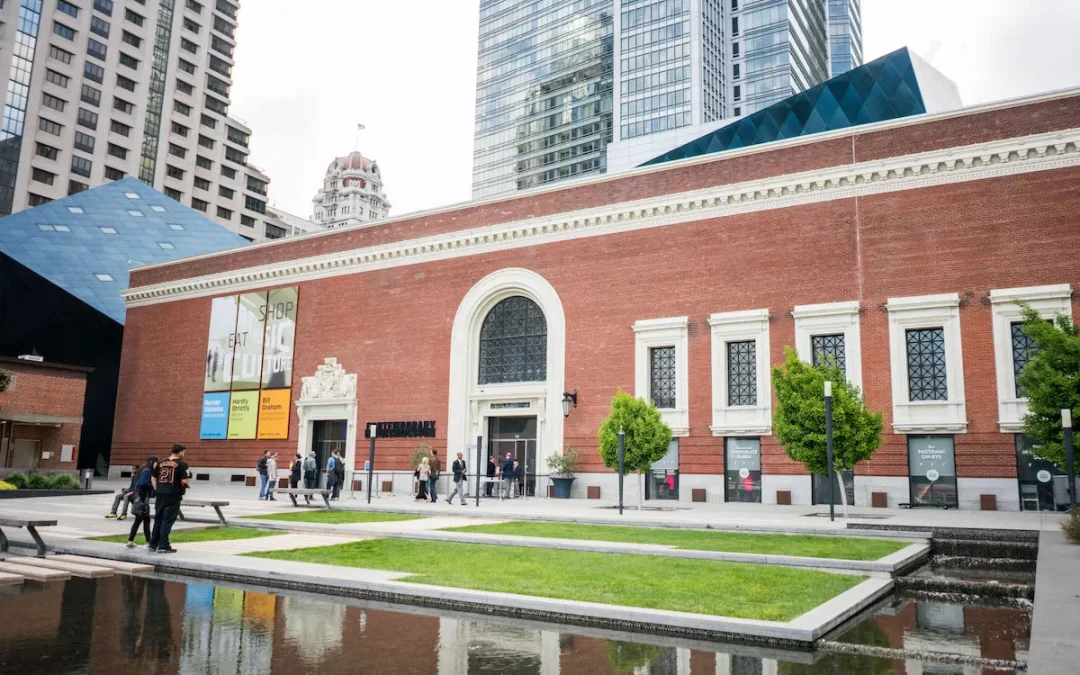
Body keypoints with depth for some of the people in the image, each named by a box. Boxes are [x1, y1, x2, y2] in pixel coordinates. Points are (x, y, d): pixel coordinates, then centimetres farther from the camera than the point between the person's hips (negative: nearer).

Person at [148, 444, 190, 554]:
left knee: (158, 520, 16)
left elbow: (154, 477, 15)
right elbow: (184, 481, -14)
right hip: (173, 496, -6)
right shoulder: (182, 464, -8)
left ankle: (153, 545, 23)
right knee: (167, 521, -1)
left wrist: (157, 490, 19)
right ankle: (163, 546, 0)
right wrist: (188, 479, 7)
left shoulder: (161, 463, 11)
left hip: (161, 495, 6)